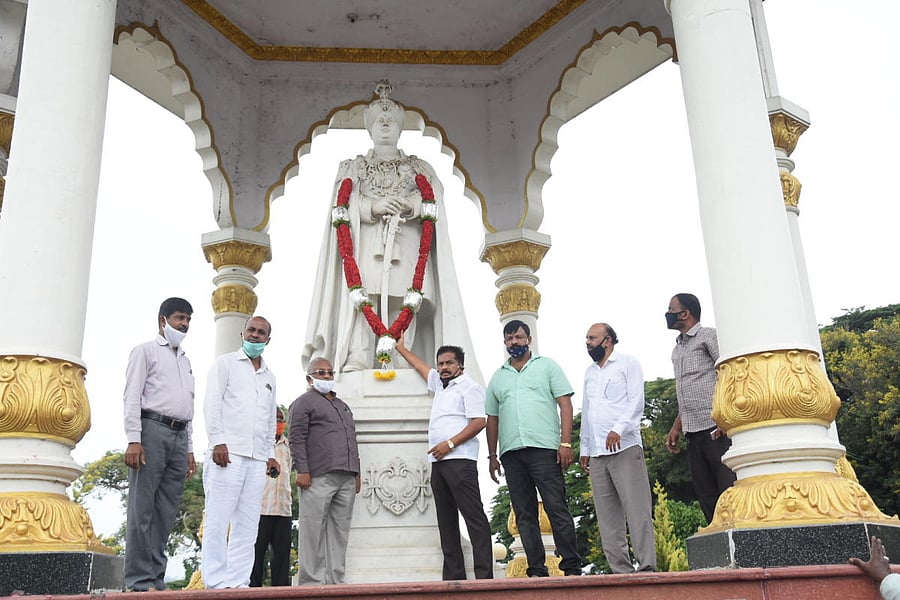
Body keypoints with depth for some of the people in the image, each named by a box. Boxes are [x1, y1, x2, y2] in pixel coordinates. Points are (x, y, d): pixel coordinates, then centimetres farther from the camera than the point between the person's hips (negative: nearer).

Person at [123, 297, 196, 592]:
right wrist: (133, 440, -14)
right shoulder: (146, 351, 7)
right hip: (152, 429, -6)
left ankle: (156, 580, 6)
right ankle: (139, 581, -6)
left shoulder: (186, 361, 26)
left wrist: (189, 449, 17)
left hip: (179, 436, 6)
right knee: (142, 509, -7)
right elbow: (132, 396, -3)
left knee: (166, 513, 3)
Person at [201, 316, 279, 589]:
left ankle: (238, 582, 4)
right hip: (228, 452, -5)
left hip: (257, 458, 5)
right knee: (218, 519, -7)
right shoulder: (225, 363, 8)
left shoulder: (270, 376, 24)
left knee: (247, 524, 2)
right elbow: (212, 403, -2)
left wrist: (270, 453, 14)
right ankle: (217, 582, -5)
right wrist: (218, 441, -13)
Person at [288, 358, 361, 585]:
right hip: (318, 477, -7)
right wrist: (302, 470, -15)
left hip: (346, 478, 7)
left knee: (339, 531, 5)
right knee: (314, 530, -6)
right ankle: (312, 581, -2)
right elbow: (296, 438, -5)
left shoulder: (343, 406, 27)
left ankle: (336, 580, 8)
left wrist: (356, 473, 19)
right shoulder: (304, 402, 5)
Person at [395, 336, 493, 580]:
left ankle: (484, 575, -14)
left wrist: (450, 444, -16)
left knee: (474, 517, -11)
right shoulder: (440, 384, 23)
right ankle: (454, 576, 9)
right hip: (439, 462, 9)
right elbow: (421, 367, 40)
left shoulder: (469, 386, -1)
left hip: (459, 460, -9)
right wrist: (401, 348, 49)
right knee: (446, 521, 7)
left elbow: (479, 422, -12)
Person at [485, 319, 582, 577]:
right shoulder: (498, 377, 20)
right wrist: (492, 456, 15)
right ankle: (537, 571, 9)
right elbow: (492, 418, 21)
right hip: (510, 452, 4)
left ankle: (572, 567, 0)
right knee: (524, 515, 4)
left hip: (544, 449, -4)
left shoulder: (547, 366, 9)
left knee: (557, 509, -7)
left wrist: (566, 443, -9)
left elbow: (565, 405, 2)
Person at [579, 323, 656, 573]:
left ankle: (646, 566, -7)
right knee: (607, 517, 2)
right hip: (597, 454, 6)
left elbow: (636, 402, -6)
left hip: (625, 448, -6)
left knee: (637, 510, -9)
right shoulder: (589, 372, 23)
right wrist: (584, 448, 18)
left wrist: (618, 429, -20)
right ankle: (621, 570, 5)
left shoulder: (628, 363, 5)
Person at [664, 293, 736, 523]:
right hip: (694, 435, 8)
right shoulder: (677, 349, 23)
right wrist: (676, 428, 18)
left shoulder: (708, 336, 0)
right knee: (707, 499, 5)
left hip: (717, 431, -8)